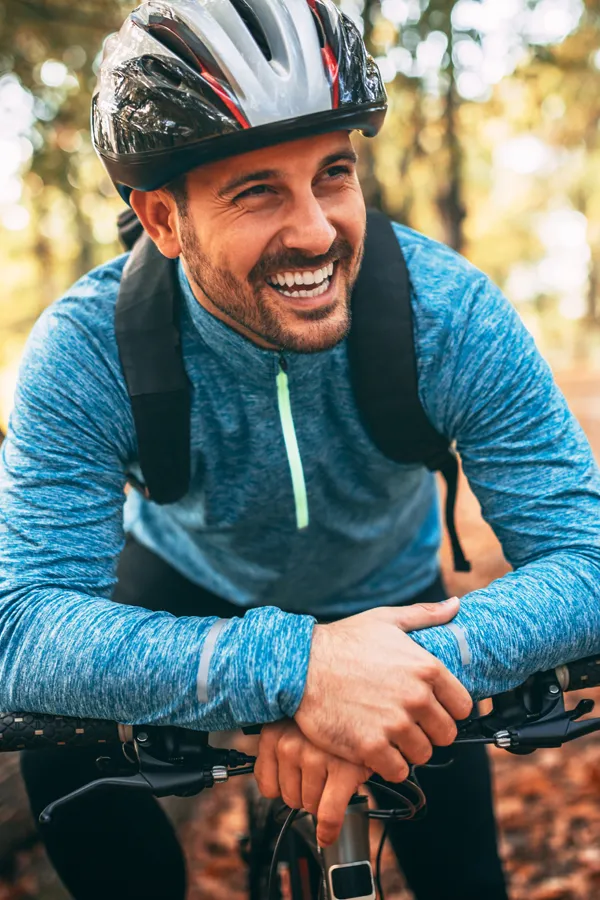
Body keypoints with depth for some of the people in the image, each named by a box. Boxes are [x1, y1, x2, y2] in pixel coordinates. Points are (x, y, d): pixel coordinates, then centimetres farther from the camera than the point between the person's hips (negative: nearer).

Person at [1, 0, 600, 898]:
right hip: (186, 580, 0)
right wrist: (293, 666, -55)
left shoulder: (454, 315, -31)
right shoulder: (86, 351, -33)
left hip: (389, 592, 1)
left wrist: (405, 667, -51)